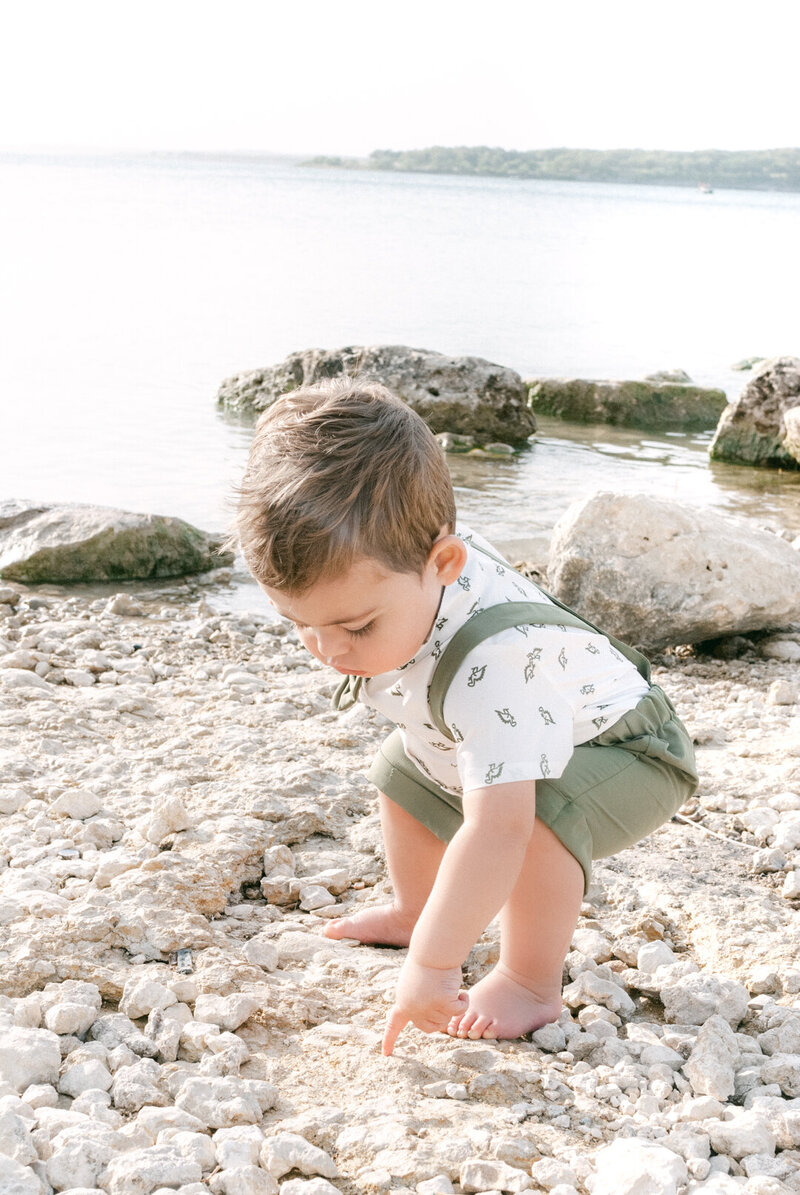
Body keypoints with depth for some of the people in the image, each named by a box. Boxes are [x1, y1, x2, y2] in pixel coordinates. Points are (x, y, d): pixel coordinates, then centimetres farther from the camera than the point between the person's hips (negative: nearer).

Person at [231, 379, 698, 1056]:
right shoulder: (396, 564, -23)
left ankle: (532, 983, -14)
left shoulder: (493, 665, -47)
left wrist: (431, 966, -46)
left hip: (623, 751, -8)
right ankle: (414, 911, 35)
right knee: (403, 774, 14)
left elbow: (495, 830, -51)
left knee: (541, 820, -34)